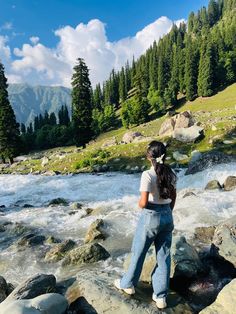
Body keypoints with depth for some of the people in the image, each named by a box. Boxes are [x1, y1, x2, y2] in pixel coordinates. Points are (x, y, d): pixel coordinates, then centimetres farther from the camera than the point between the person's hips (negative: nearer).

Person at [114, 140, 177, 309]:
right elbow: (173, 199, 8)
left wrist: (140, 204, 1)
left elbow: (143, 203, -22)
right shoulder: (171, 173, -1)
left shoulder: (148, 175, -20)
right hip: (167, 216, 6)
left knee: (139, 252, 15)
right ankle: (160, 296, 29)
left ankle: (128, 284, 38)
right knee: (164, 256, 15)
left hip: (150, 217, -5)